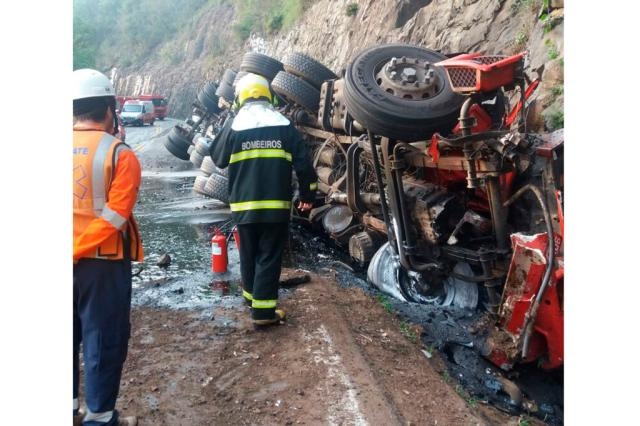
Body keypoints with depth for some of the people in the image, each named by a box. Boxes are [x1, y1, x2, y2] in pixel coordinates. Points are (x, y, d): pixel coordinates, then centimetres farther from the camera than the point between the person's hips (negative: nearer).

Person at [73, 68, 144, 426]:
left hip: (77, 259, 5)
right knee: (103, 339, 8)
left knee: (68, 336, 19)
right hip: (103, 261, -5)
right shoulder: (119, 153, -12)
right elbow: (114, 219, -18)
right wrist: (82, 248, -12)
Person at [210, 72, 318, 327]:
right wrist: (308, 196, 11)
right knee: (269, 258, 4)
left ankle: (251, 296, 36)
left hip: (244, 205, 1)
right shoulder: (284, 125, 0)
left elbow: (217, 158, 13)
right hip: (276, 205, -1)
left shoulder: (233, 126, -1)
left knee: (248, 254, 18)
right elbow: (303, 164, 0)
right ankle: (263, 311, 4)